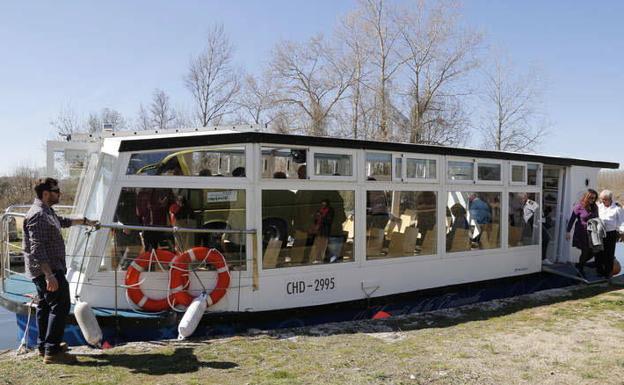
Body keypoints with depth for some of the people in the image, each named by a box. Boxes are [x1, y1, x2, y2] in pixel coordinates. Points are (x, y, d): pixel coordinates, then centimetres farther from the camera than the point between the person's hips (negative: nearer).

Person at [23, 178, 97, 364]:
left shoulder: (47, 211, 13)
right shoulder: (38, 215, -20)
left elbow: (63, 221, 35)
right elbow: (37, 248, -26)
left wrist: (84, 221, 44)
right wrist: (49, 275, -30)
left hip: (46, 270, 11)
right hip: (48, 270, -11)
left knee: (45, 306, 17)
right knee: (60, 306, -11)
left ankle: (44, 346, 28)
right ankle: (52, 351, -9)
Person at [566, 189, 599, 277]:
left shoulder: (595, 207, 5)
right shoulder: (579, 207, -11)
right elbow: (572, 220, -12)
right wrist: (568, 232, -16)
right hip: (581, 233, -5)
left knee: (592, 252, 4)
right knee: (585, 252, -1)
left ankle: (579, 265, 30)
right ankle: (580, 269, 22)